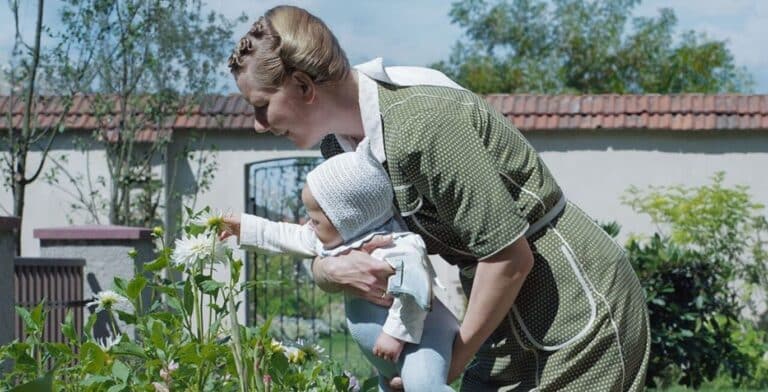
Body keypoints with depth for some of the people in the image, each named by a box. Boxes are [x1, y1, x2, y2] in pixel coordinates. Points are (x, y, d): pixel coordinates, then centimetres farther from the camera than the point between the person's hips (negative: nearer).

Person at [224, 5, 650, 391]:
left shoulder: (417, 124, -26)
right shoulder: (341, 143, 1)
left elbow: (511, 257, -24)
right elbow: (323, 255, 10)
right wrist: (335, 270, -15)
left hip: (577, 309, -9)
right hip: (513, 318, 9)